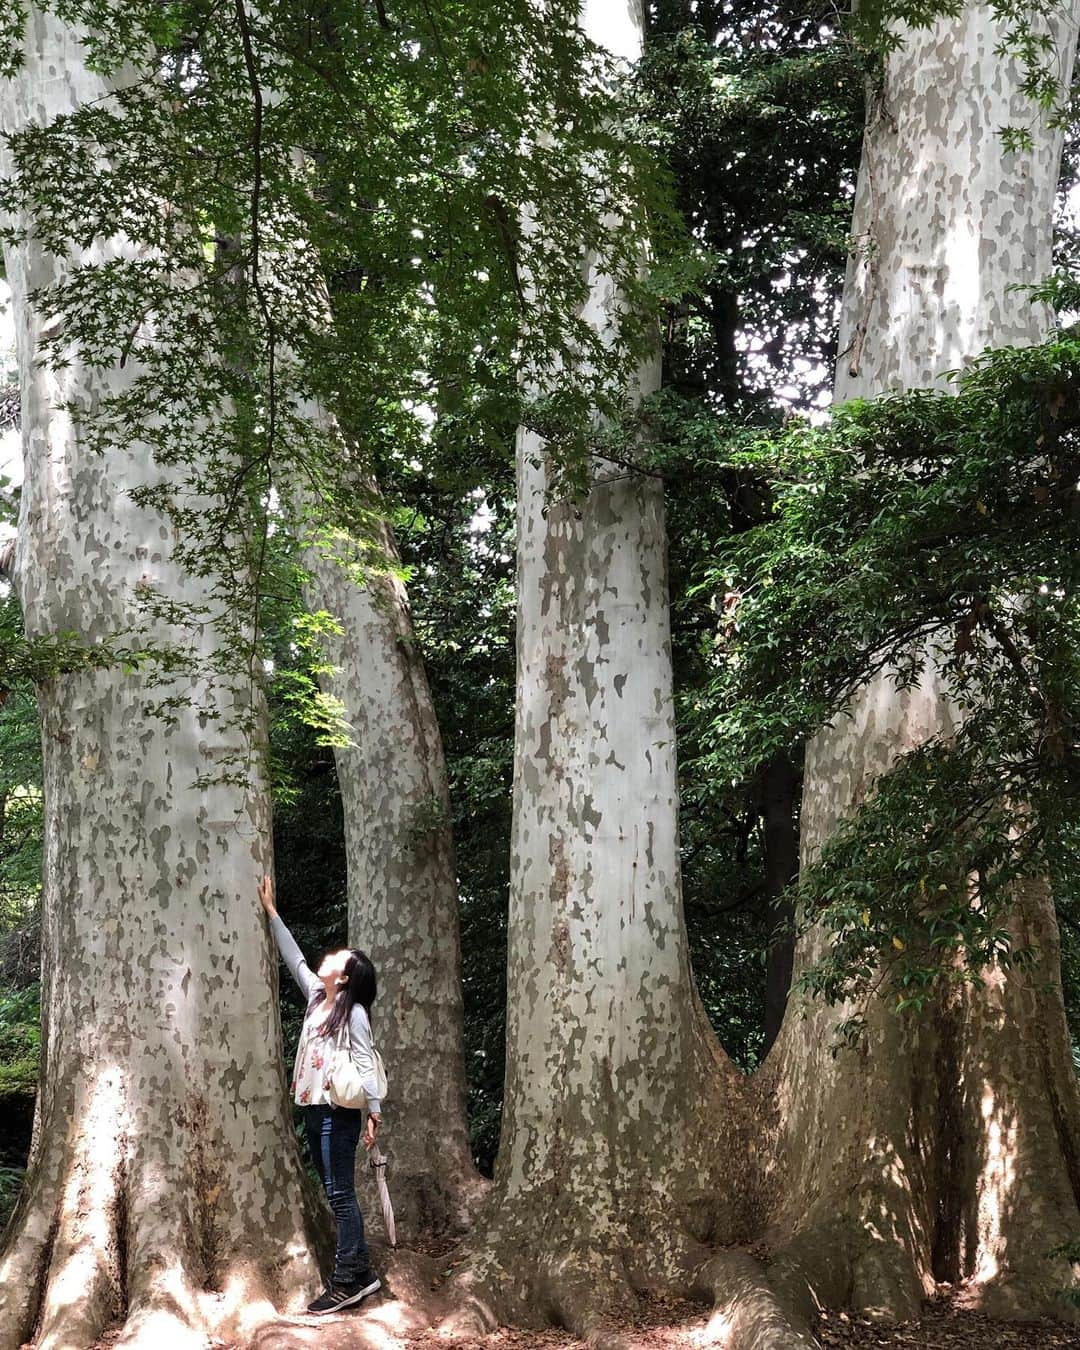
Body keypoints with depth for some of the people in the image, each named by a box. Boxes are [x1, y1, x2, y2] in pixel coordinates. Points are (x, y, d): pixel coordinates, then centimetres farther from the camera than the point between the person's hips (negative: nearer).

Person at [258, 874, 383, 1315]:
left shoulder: (353, 1012, -9)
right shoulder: (316, 996, 11)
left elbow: (365, 1063, -13)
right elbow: (294, 958, 19)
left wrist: (374, 1111, -18)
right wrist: (271, 913, 20)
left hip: (338, 1112, -8)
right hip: (314, 1110, 8)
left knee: (340, 1194, -6)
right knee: (336, 1193, 10)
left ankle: (348, 1281, -3)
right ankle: (359, 1271, 17)